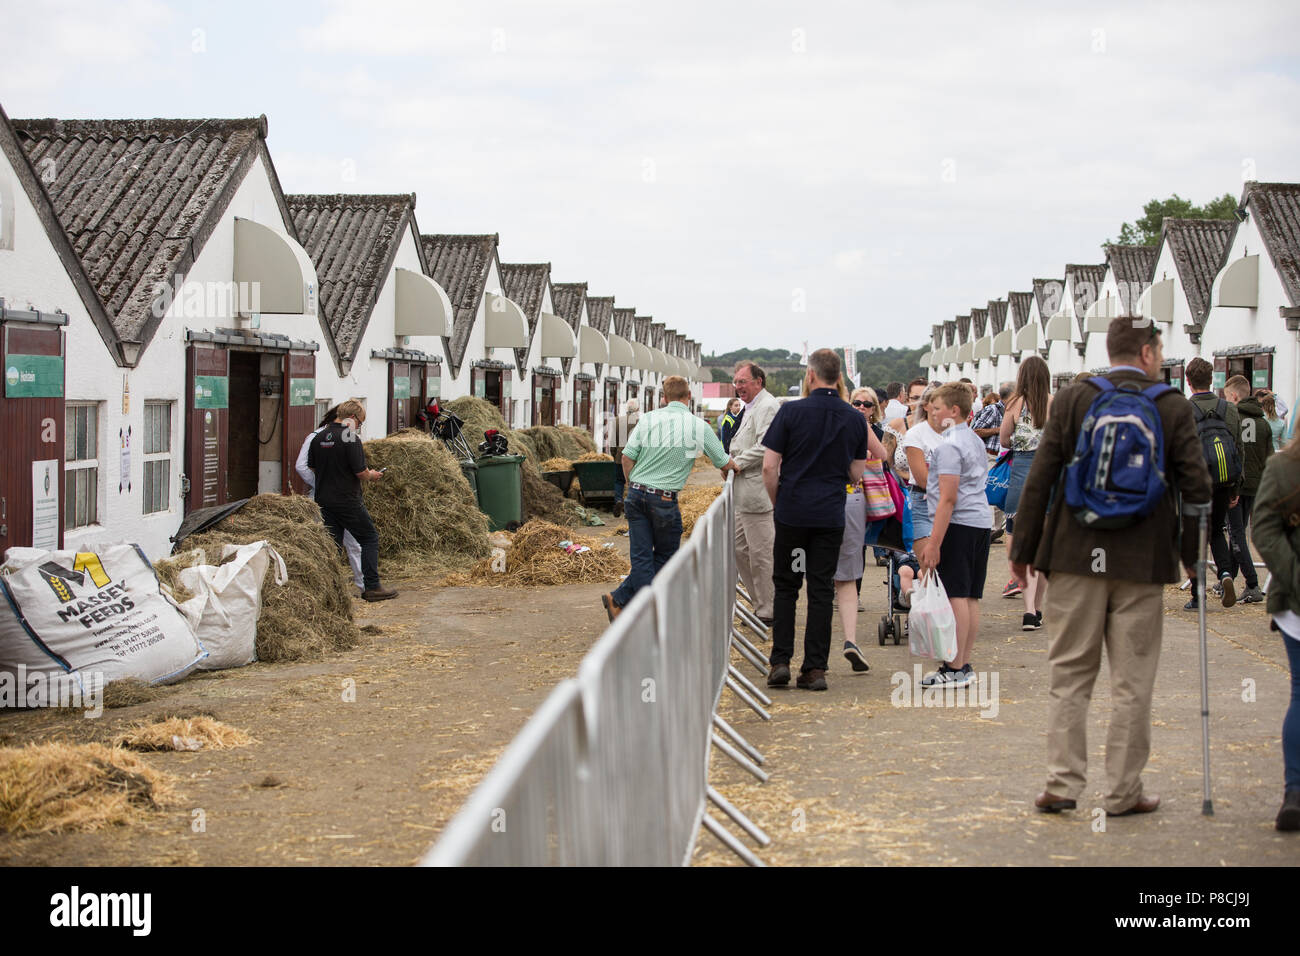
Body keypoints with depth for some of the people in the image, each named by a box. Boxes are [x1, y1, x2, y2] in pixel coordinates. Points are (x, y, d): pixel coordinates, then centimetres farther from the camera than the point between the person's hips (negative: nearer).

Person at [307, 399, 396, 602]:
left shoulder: (319, 437, 6)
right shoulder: (350, 438, -16)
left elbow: (311, 466, 16)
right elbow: (361, 472, -16)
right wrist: (372, 475, 5)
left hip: (324, 500, 7)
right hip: (347, 500, -7)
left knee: (333, 544, 11)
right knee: (369, 538, 5)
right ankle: (372, 587, 3)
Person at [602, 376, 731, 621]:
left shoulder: (647, 419, 2)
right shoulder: (698, 426, -3)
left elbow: (627, 457, 2)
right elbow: (724, 463, 6)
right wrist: (727, 472, 29)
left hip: (636, 495, 3)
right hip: (664, 500, -3)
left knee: (641, 557, 6)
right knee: (664, 556, 12)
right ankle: (620, 599, 7)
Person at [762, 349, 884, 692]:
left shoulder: (792, 411, -6)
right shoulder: (855, 419, 4)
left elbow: (769, 466, -6)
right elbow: (856, 474, 8)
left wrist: (777, 503, 8)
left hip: (792, 512, -2)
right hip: (831, 515, 2)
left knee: (786, 587, 9)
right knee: (821, 591, 5)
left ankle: (780, 662, 4)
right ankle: (815, 669, 4)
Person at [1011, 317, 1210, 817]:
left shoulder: (1071, 399, -1)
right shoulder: (1173, 408, -4)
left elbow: (1039, 480, -1)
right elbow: (1195, 488, -1)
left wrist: (1022, 549, 5)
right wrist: (1192, 553, 12)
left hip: (1076, 556, 1)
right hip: (1142, 560, -1)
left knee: (1070, 673, 9)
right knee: (1132, 682, 7)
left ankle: (1062, 782, 9)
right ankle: (1123, 791, 12)